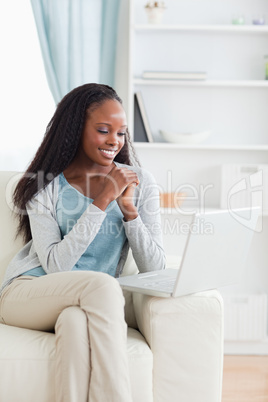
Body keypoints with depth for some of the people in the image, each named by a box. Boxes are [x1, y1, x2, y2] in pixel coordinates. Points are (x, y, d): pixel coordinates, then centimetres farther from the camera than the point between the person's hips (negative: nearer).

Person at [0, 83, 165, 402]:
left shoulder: (139, 183, 4)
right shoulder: (45, 186, -1)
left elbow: (154, 270, -2)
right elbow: (55, 264, -15)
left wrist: (128, 208, -15)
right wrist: (101, 202, -18)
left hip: (93, 304, 1)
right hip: (26, 295, -1)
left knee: (75, 320, -36)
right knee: (102, 284, -32)